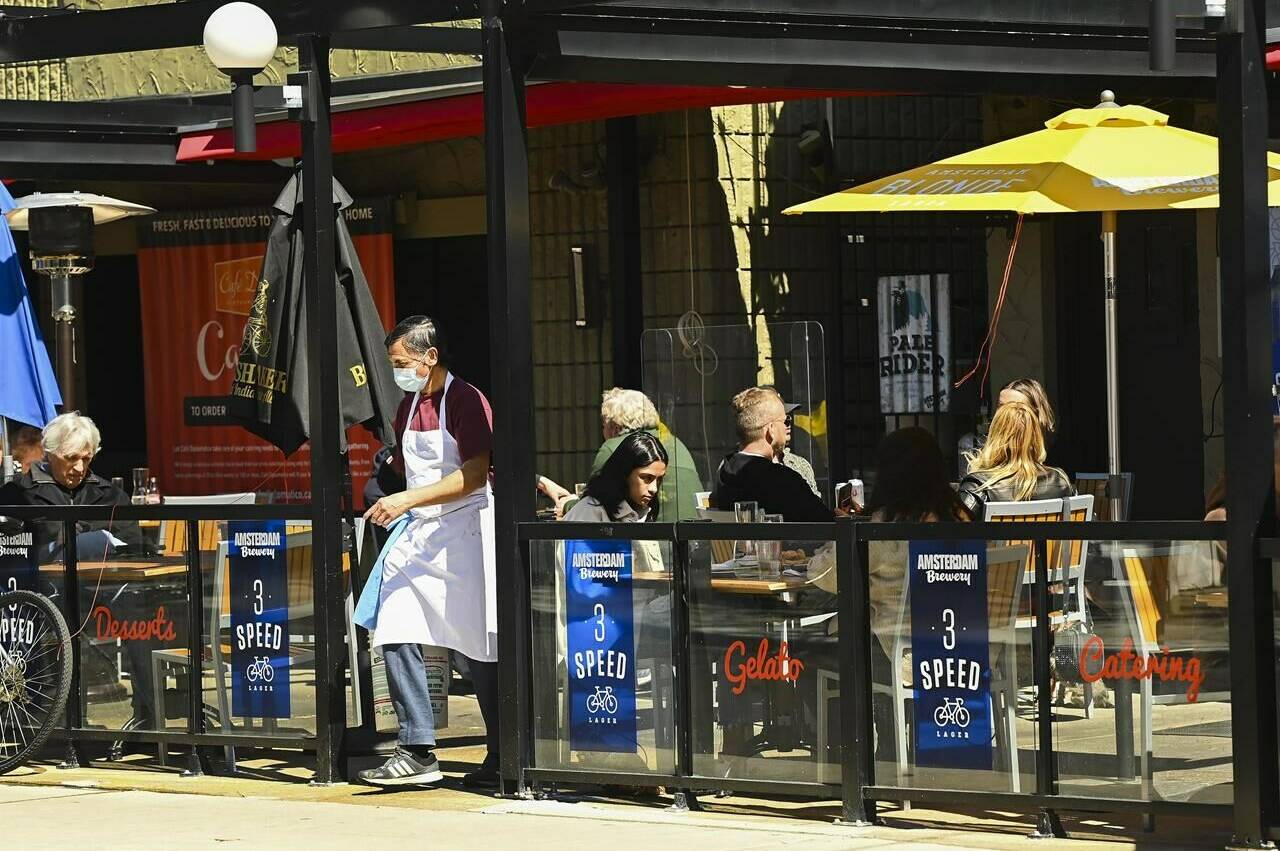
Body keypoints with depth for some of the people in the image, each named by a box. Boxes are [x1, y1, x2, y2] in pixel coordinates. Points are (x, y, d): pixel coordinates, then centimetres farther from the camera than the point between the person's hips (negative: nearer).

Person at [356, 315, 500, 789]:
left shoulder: (465, 402, -11)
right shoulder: (409, 407, 13)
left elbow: (473, 475, -20)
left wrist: (408, 500, -26)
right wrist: (397, 508, 8)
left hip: (464, 536, -7)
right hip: (417, 535, 7)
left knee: (480, 651, -1)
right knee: (395, 635, -6)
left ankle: (502, 758, 10)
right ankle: (417, 752, -4)